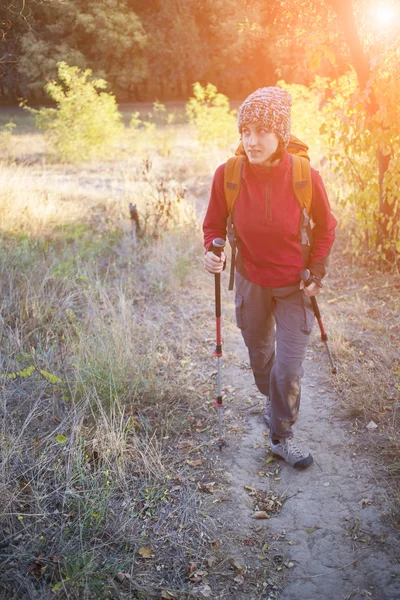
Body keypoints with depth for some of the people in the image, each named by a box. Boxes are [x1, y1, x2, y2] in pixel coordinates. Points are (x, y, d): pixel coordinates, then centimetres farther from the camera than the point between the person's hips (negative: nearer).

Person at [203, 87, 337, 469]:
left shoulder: (306, 177, -21)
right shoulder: (228, 175, -19)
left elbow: (325, 226, -2)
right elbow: (214, 224, -2)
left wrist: (317, 271, -9)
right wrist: (212, 251, -22)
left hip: (294, 286, -1)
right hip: (251, 282, 2)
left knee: (289, 369, -3)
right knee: (258, 355, 21)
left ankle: (281, 438, 23)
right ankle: (271, 398, 55)